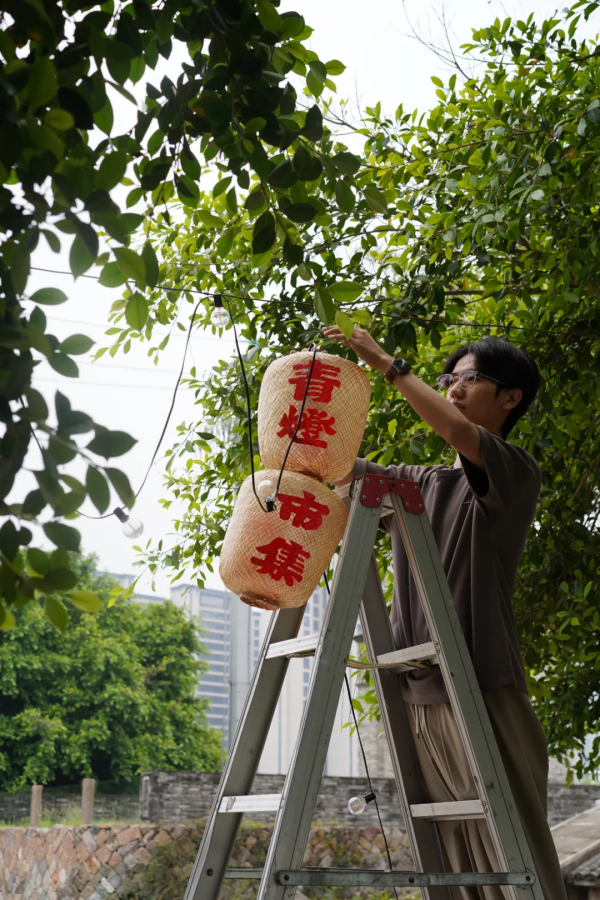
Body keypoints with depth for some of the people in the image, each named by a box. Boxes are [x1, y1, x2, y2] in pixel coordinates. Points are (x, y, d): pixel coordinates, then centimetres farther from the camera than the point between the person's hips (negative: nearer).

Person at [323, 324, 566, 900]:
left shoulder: (516, 474, 2)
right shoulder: (413, 483, 19)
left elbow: (457, 433, -17)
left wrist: (387, 364, -11)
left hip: (482, 694, -6)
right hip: (418, 697, 6)